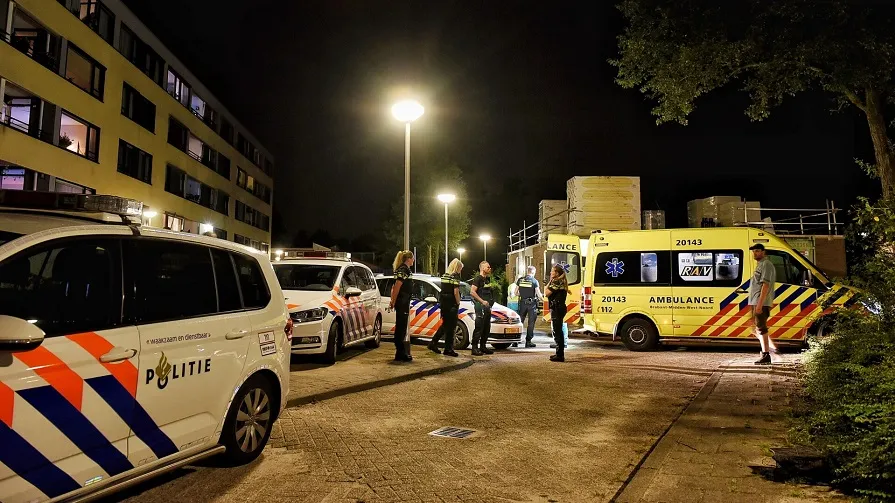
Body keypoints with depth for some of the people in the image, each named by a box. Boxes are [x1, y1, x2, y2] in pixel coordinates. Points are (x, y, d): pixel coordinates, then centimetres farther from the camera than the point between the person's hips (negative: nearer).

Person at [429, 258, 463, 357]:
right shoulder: (455, 276, -12)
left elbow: (443, 289, 9)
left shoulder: (444, 275, 12)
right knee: (451, 326, 0)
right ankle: (448, 349, 6)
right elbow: (456, 292, -18)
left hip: (443, 302, 8)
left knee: (445, 324, 19)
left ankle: (433, 343, 19)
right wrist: (458, 303, -7)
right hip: (451, 303, -8)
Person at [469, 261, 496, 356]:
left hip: (487, 306, 9)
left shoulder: (487, 279, 17)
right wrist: (482, 301, -20)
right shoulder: (478, 278, -10)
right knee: (479, 327, -9)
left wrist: (490, 301, 13)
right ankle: (475, 348, -6)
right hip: (480, 305, -9)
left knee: (487, 327, 11)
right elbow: (472, 291, -18)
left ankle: (483, 347, 20)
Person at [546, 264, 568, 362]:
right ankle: (560, 354, 24)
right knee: (558, 331, 16)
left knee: (557, 332, -7)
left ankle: (560, 355, -5)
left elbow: (547, 293, -16)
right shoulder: (561, 282, 18)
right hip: (560, 308, 11)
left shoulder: (556, 282, -14)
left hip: (557, 309, -11)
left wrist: (550, 281, -8)